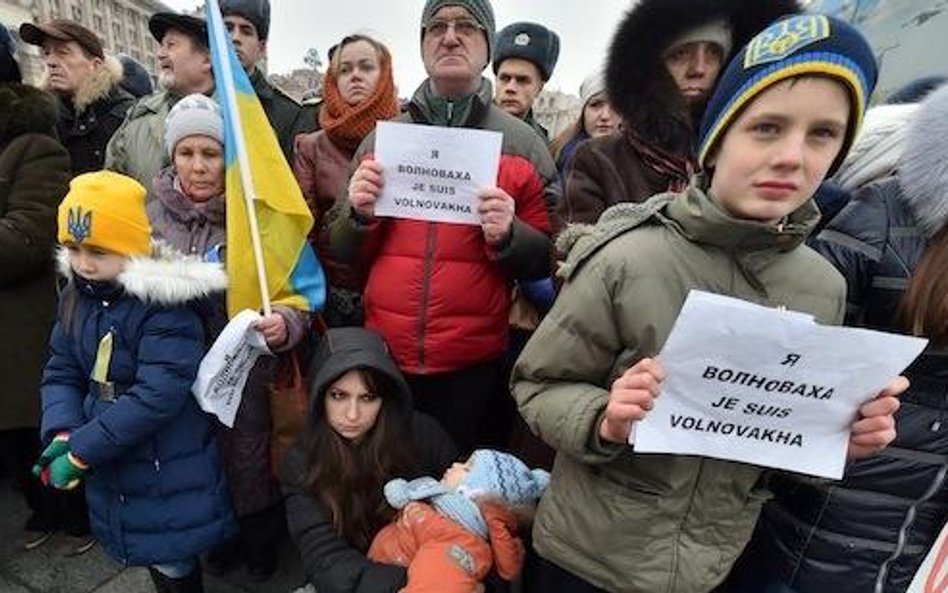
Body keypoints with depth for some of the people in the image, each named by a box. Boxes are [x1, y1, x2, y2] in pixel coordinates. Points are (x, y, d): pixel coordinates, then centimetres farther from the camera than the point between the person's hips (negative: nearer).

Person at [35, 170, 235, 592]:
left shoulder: (166, 307, -24)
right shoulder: (76, 297, 2)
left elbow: (157, 395, -28)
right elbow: (61, 374, 5)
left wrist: (81, 451, -21)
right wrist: (61, 434, -12)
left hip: (168, 476, -7)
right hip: (112, 472, 7)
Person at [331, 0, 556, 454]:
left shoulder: (523, 145, -1)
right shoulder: (380, 140, 6)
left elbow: (547, 261, -1)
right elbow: (344, 253, 9)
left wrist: (507, 236, -20)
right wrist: (359, 214, -11)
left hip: (472, 363, -2)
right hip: (380, 355, 3)